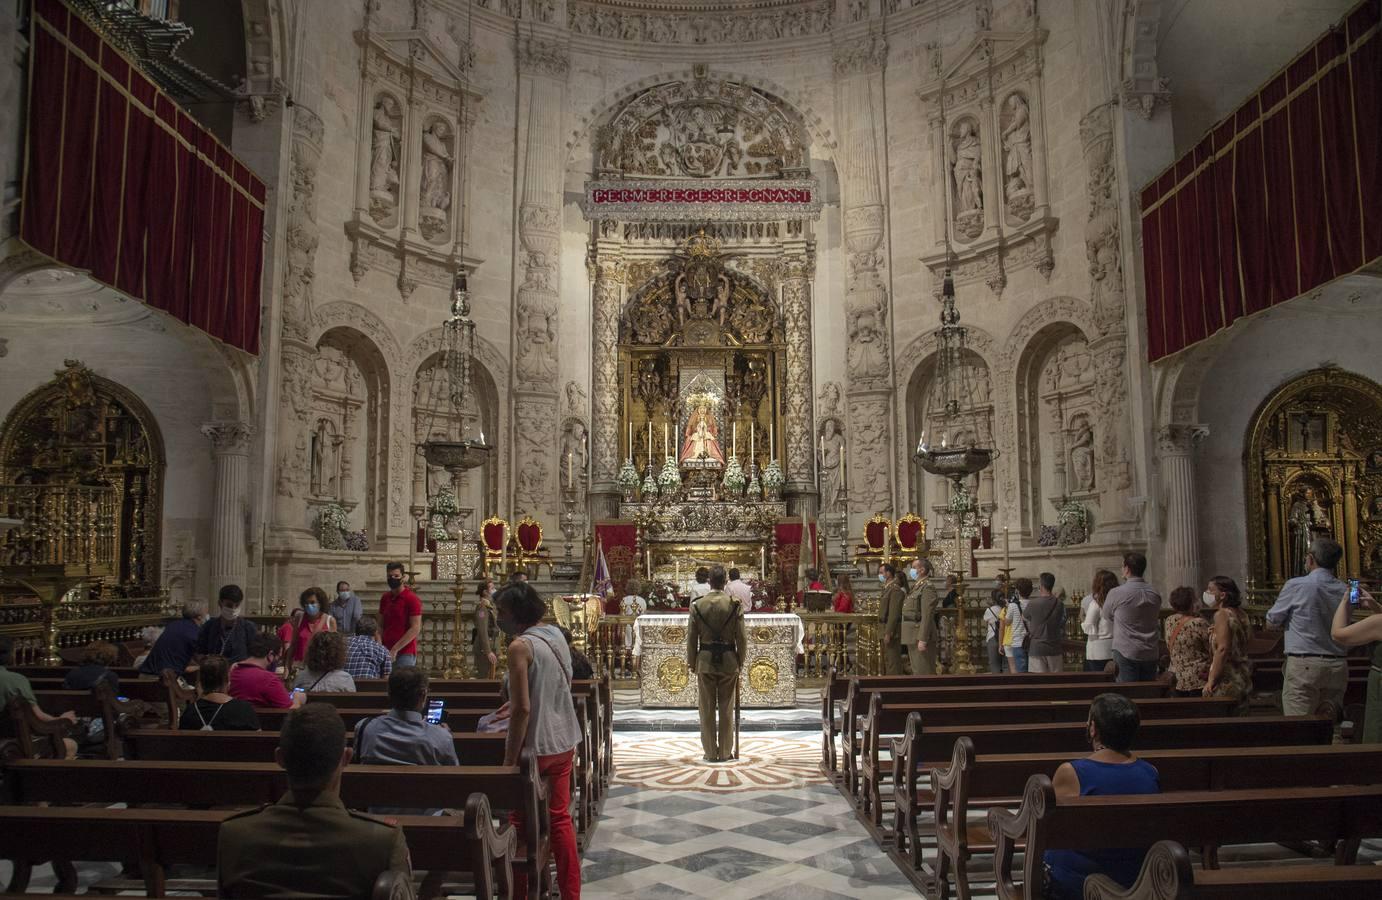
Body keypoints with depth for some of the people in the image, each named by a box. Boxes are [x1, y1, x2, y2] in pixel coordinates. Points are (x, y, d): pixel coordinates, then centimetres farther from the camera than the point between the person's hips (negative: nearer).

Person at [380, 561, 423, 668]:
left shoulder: (412, 599, -7)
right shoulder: (385, 598, 12)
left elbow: (415, 629, -12)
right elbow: (381, 626, 15)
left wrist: (395, 649, -15)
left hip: (405, 654, -5)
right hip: (388, 653, 5)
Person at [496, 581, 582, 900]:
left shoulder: (520, 646, -18)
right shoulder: (555, 634, 5)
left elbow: (522, 709, -21)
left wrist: (510, 760, -15)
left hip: (535, 746, -7)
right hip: (564, 742, 7)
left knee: (520, 822, 9)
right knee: (560, 817, 15)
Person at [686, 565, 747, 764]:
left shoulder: (697, 605, -4)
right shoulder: (735, 605, -6)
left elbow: (691, 637, -1)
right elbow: (742, 638, -3)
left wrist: (692, 663, 10)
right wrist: (740, 662, 9)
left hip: (705, 661, 0)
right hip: (728, 661, 0)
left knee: (707, 710, 8)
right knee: (726, 710, 8)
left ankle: (711, 753, 12)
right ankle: (725, 753, 13)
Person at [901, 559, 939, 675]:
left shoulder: (927, 588, -12)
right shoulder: (915, 587, 17)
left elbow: (927, 616, -19)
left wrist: (922, 640, -24)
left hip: (921, 636, -9)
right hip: (912, 638, 9)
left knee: (924, 673, -6)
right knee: (916, 671, 13)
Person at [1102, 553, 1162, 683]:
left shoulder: (1116, 593, -11)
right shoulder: (1155, 594, 3)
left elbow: (1106, 617, 6)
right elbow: (1156, 621, 15)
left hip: (1126, 653, -5)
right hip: (1150, 654, 5)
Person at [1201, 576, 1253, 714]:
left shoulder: (1222, 614, -13)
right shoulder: (1241, 614, 13)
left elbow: (1223, 649, -22)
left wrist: (1211, 680, -20)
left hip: (1227, 681, -9)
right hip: (1244, 680, 9)